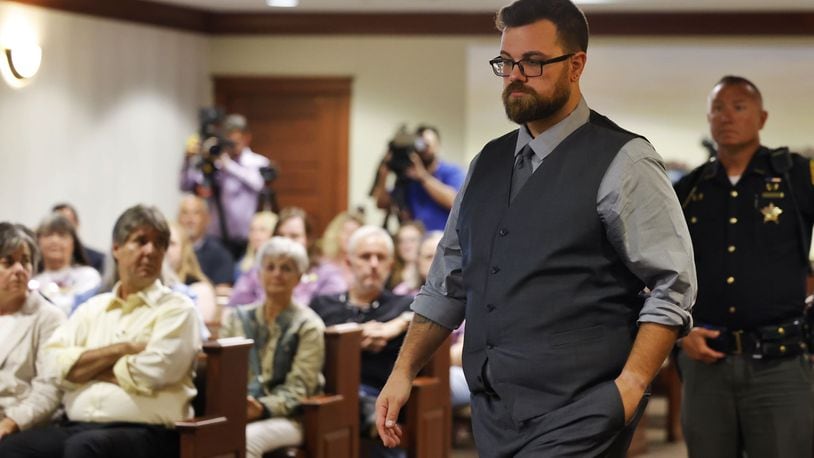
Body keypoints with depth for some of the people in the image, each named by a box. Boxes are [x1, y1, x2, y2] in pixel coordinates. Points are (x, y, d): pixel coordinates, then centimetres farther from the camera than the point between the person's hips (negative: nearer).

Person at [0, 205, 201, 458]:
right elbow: (57, 364, 6)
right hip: (76, 426, 5)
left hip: (145, 433, -5)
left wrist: (89, 366, 5)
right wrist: (120, 350, -3)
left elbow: (149, 373, -8)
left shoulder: (177, 309, 7)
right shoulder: (93, 309, 21)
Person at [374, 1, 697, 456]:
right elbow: (448, 285, 19)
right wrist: (404, 373, 11)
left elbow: (672, 288, -8)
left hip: (575, 420, -6)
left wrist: (631, 386, -16)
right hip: (493, 414, 6)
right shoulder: (489, 163, 14)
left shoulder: (622, 163, -5)